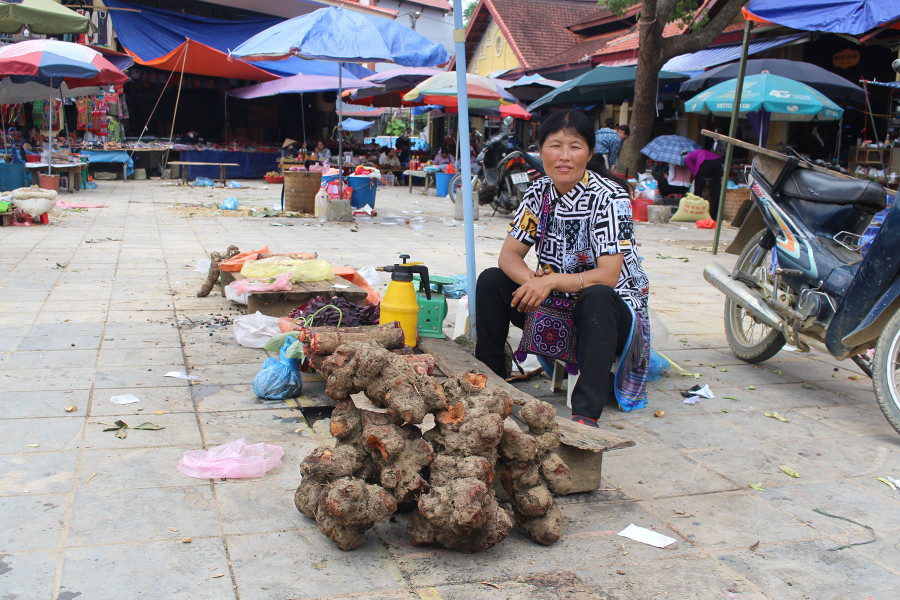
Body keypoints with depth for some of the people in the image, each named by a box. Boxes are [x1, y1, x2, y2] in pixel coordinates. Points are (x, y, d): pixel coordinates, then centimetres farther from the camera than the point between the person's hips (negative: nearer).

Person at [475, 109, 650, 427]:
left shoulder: (609, 198, -18)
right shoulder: (540, 192, -1)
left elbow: (608, 276, -24)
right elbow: (508, 255, -3)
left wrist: (552, 281, -34)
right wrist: (532, 280, -25)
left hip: (612, 311, -5)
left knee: (596, 297, -38)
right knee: (491, 280, -10)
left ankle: (586, 413, -38)